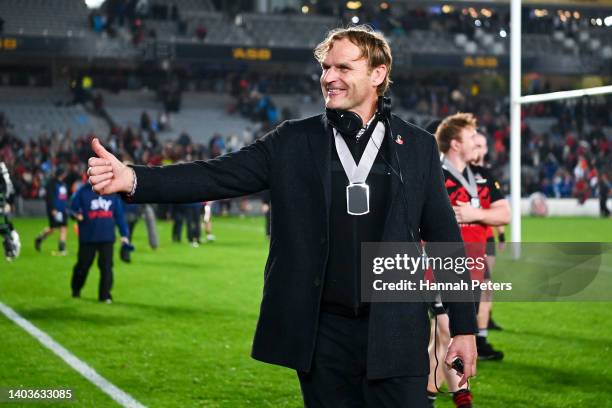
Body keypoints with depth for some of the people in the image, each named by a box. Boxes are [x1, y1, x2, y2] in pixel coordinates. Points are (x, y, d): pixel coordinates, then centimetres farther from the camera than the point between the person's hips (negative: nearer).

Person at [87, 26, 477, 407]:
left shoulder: (417, 146, 3)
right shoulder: (293, 141, 4)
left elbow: (445, 239, 6)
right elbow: (216, 175, -6)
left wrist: (464, 327, 3)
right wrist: (133, 179, -21)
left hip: (395, 337, -1)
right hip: (323, 333, 1)